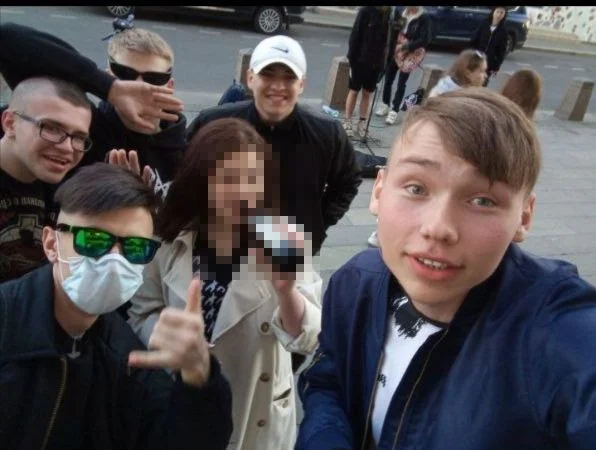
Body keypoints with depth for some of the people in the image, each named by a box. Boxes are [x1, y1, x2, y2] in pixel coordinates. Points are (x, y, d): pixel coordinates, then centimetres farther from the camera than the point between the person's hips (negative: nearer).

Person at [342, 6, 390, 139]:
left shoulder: (390, 14, 1)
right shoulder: (366, 10, -10)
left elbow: (389, 38, 2)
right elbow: (355, 35, -10)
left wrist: (386, 61, -4)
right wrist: (352, 58, -12)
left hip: (376, 62, 3)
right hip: (360, 60, -3)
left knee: (367, 93, 12)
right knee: (354, 91, 8)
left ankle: (362, 122, 21)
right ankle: (347, 121, 17)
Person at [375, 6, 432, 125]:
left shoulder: (424, 18, -11)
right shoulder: (402, 13, 1)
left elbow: (424, 40, -14)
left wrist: (404, 46, -18)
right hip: (395, 52, 4)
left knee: (401, 83, 1)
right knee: (388, 79, 11)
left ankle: (394, 111, 10)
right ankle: (385, 104, 29)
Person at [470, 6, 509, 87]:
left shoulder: (503, 32, 2)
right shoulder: (483, 26, 2)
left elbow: (502, 52, 2)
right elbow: (473, 42, 1)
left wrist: (496, 67, -4)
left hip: (490, 64, 0)